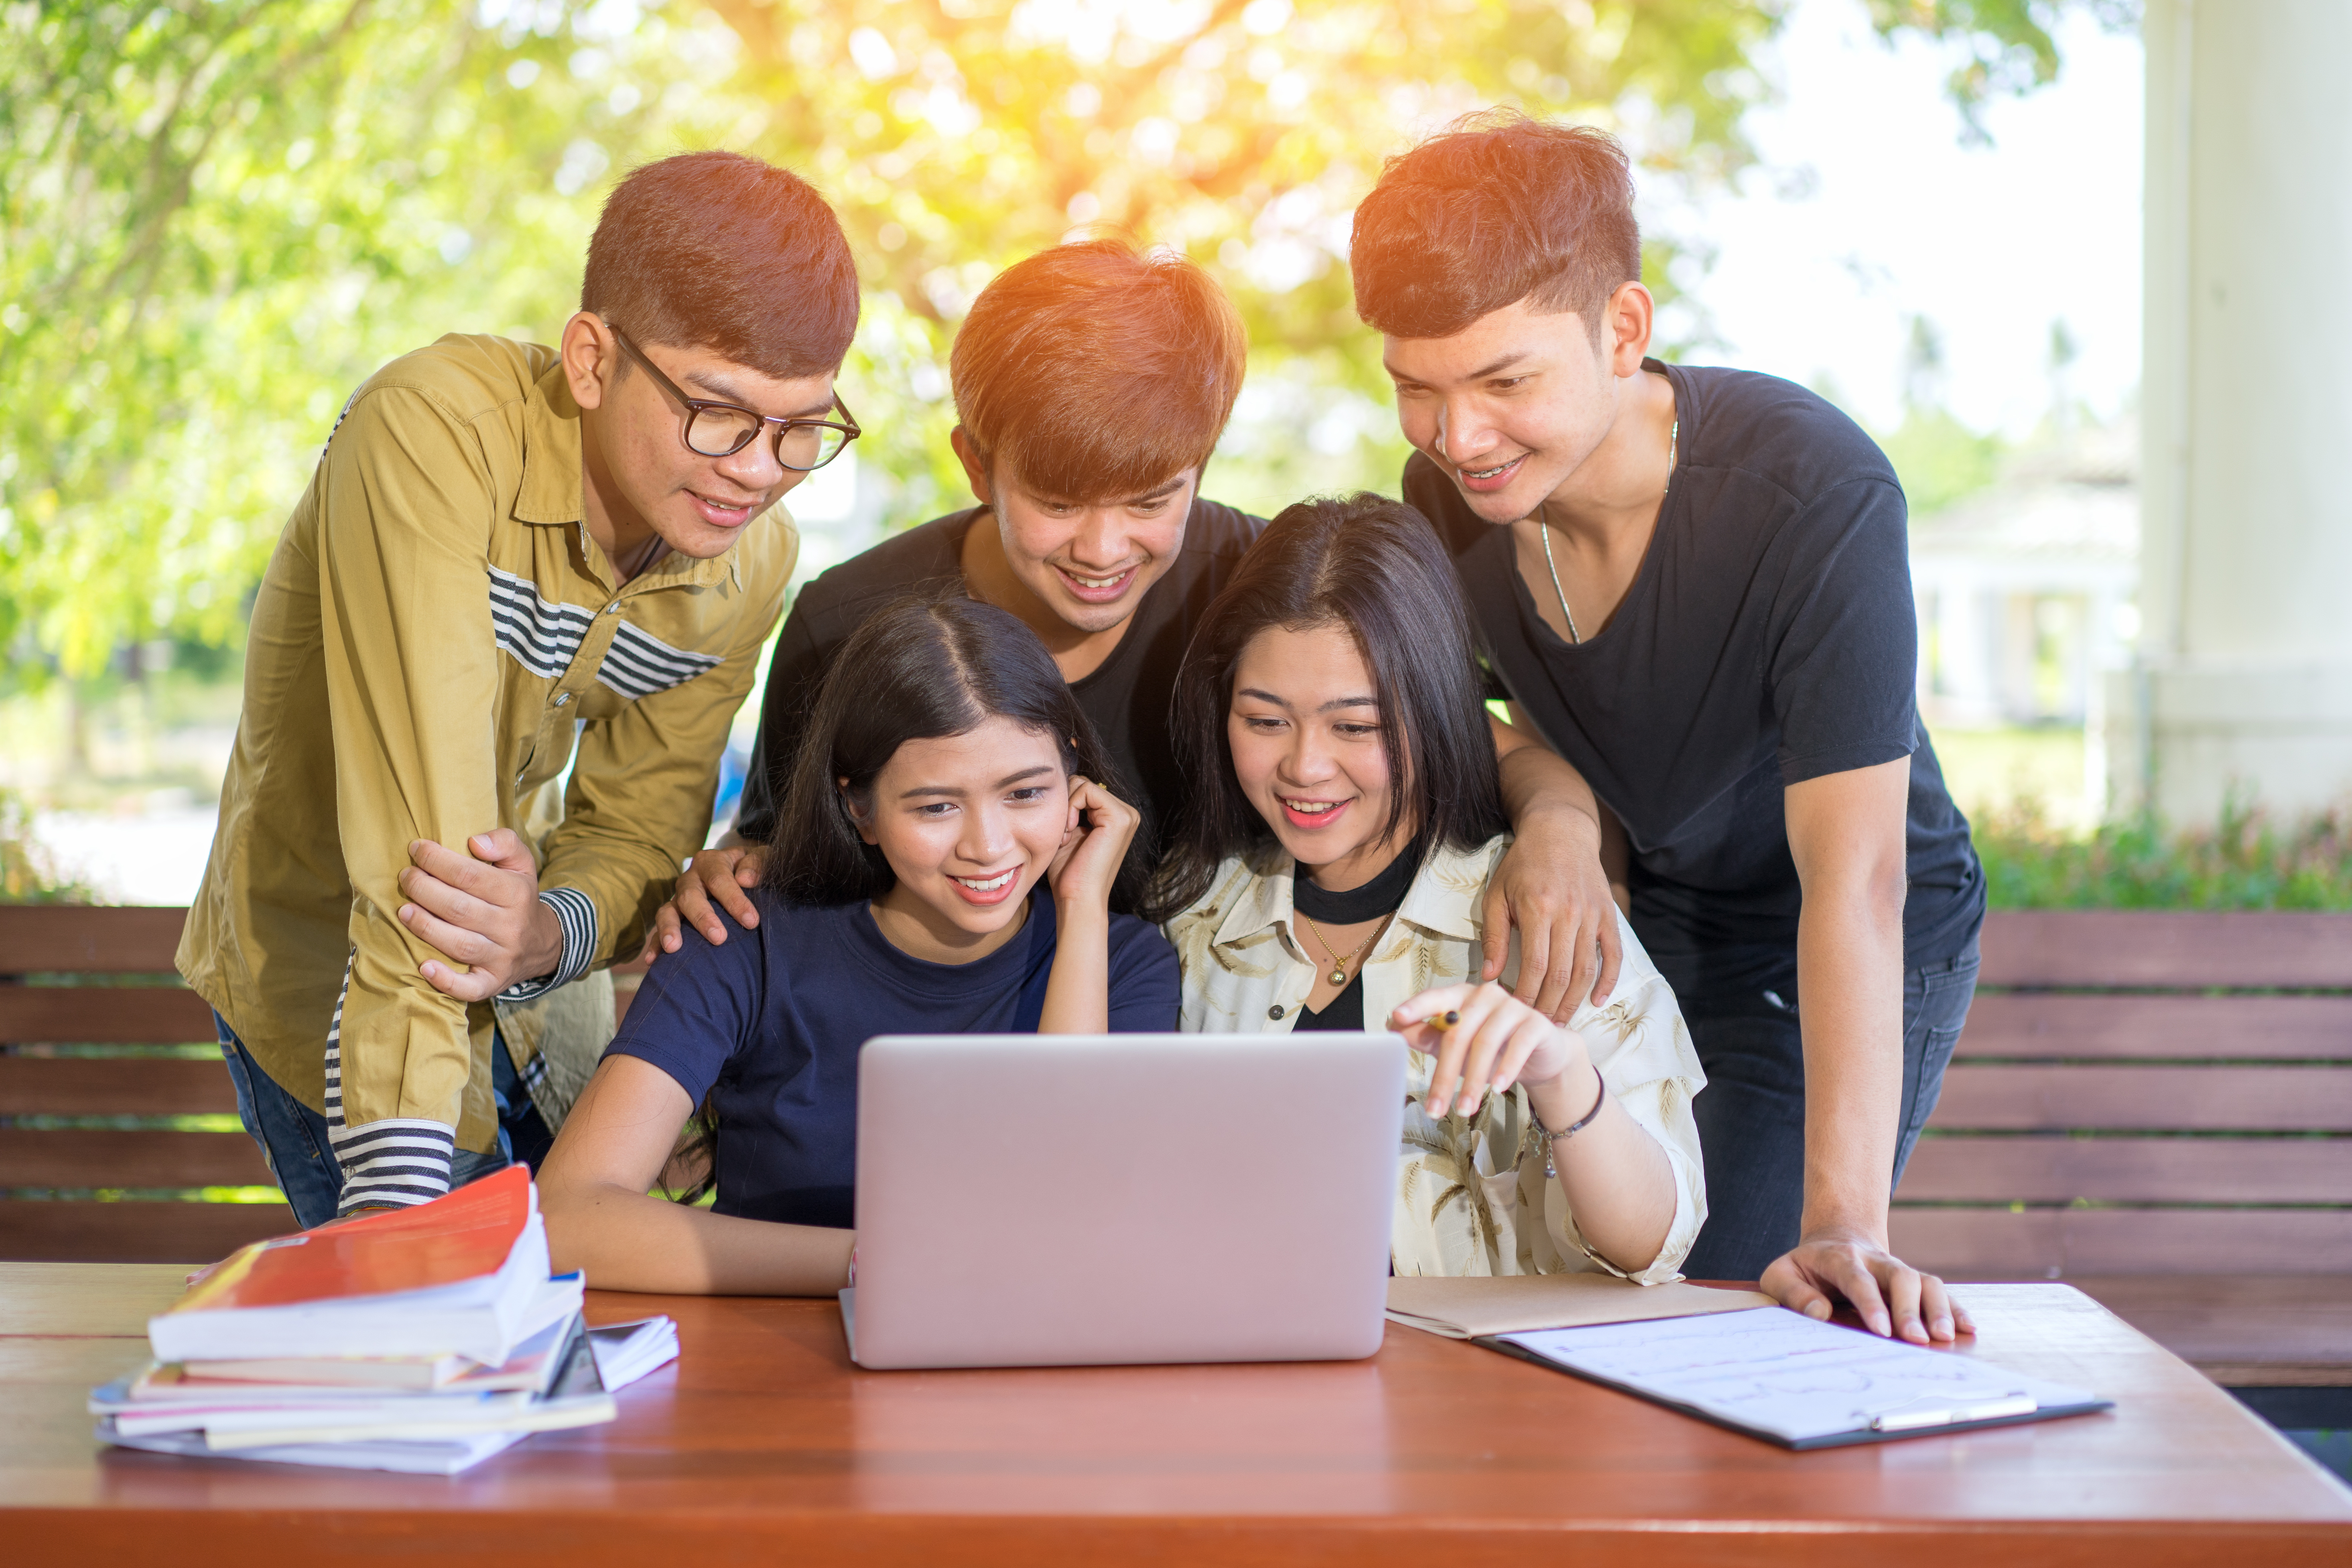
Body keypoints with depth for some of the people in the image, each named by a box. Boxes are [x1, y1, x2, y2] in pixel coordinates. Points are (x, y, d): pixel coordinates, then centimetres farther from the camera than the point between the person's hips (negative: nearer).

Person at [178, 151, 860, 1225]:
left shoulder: (752, 561, -9)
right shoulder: (433, 434, -31)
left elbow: (638, 832, -7)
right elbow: (421, 832, -39)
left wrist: (550, 932, -32)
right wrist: (396, 1193, -44)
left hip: (523, 997, 6)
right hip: (327, 971, -6)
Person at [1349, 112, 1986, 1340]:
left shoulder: (1817, 495, -33)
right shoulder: (1450, 490, -16)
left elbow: (1852, 880, -37)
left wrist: (1842, 1223, -42)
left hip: (1828, 961, -5)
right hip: (1629, 918, 5)